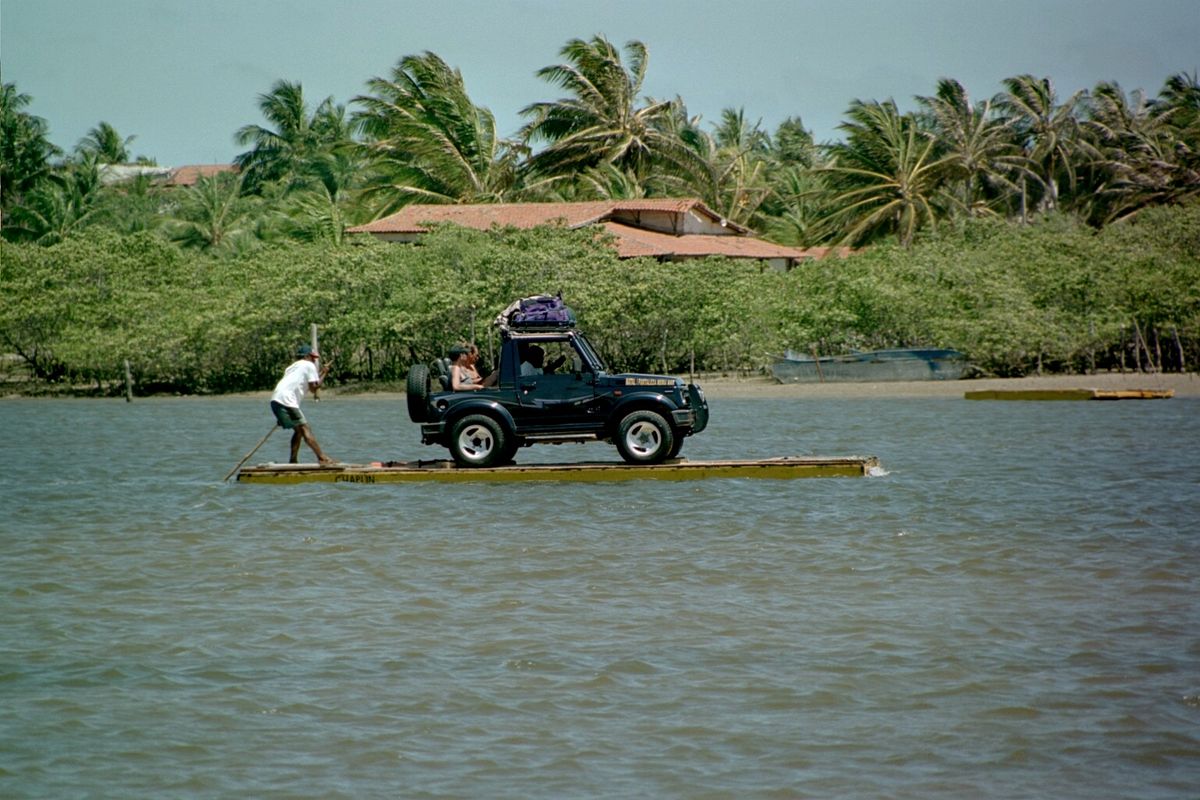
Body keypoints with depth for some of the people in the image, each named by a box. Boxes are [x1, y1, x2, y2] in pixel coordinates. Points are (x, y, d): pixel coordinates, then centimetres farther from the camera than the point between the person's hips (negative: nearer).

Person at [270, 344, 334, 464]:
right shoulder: (309, 365, 4)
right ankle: (322, 458, -18)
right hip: (286, 400, -9)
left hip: (276, 400, 9)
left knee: (298, 430, 16)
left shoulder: (293, 367, 31)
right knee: (304, 428, -12)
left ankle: (292, 461, 10)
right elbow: (314, 387, -1)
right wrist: (324, 374, 11)